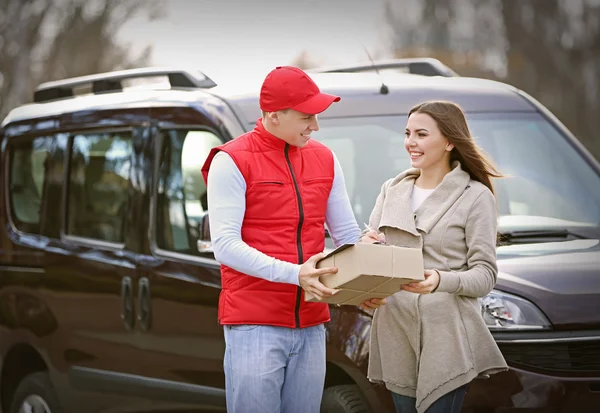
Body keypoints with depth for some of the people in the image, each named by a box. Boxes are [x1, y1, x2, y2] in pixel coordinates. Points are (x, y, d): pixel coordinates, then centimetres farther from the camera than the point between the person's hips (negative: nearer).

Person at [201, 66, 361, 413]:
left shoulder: (325, 159, 11)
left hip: (311, 324, 5)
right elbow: (225, 245, -14)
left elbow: (347, 233, 14)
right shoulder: (232, 161, -7)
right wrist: (294, 273, -24)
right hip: (255, 324, -5)